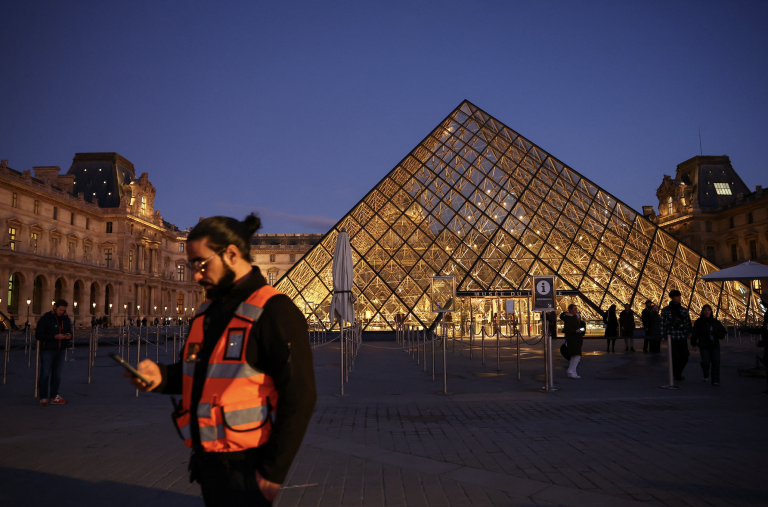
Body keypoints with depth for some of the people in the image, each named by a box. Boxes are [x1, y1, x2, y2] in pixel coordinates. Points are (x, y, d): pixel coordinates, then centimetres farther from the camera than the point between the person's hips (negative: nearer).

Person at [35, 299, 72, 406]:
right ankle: (43, 398, 0)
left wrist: (69, 336, -4)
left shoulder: (66, 320, 12)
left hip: (60, 351, 5)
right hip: (47, 350, -5)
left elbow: (70, 332, 21)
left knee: (57, 375, 8)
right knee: (45, 374, -6)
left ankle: (53, 397, 15)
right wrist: (54, 337, -20)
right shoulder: (45, 319, -6)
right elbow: (38, 335, -11)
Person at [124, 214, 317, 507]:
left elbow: (299, 397, -19)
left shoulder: (273, 312, -16)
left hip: (244, 469, -8)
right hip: (207, 461, 8)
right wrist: (161, 377, 1)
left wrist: (274, 472, -16)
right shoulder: (208, 312, 12)